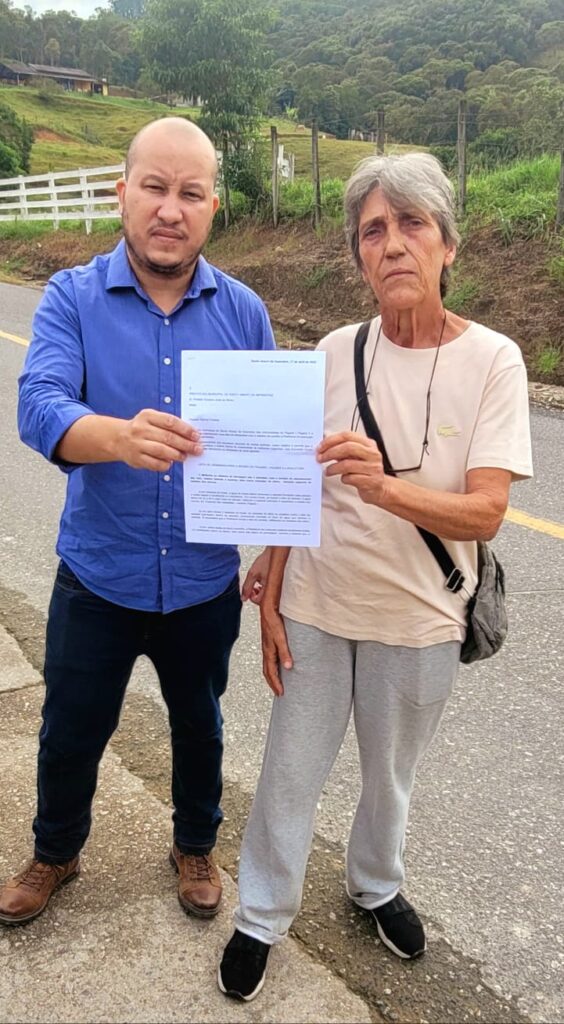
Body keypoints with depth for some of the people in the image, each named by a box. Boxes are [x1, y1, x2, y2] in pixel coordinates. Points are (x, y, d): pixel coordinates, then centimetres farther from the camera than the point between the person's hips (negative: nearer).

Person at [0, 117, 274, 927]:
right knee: (71, 734, 18)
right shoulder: (72, 298, -9)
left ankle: (196, 846, 50)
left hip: (205, 584, 1)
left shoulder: (242, 310, -4)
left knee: (199, 727, 22)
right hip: (99, 578, -1)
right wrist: (120, 436, -46)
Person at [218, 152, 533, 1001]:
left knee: (390, 777, 22)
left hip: (418, 623, -1)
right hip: (317, 611, 1)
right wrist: (270, 600, 0)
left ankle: (375, 885, 51)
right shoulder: (336, 351, -7)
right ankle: (261, 919, 39)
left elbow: (484, 513, -19)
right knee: (290, 775, 14)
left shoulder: (492, 361, -13)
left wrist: (386, 487, -37)